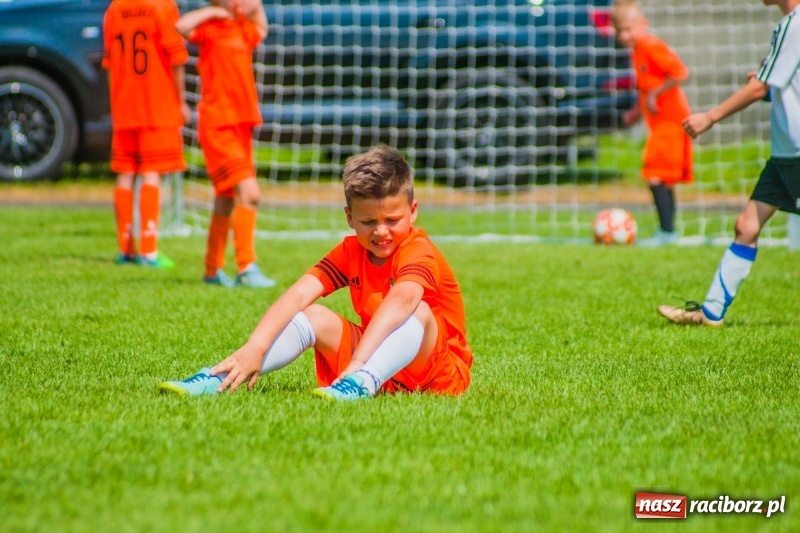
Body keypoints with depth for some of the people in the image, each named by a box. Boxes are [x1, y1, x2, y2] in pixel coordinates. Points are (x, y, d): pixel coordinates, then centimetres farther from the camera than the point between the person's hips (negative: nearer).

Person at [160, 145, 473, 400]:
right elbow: (298, 295, -16)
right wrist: (254, 347, -33)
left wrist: (359, 362, -58)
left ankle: (361, 383, -58)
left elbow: (401, 300, -42)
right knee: (314, 317, -13)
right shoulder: (351, 251, 0)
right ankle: (216, 379, -27)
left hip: (435, 370, -5)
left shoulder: (418, 252, -19)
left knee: (417, 310, -33)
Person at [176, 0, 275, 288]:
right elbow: (182, 27, -30)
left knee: (227, 200, 15)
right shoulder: (210, 28, -8)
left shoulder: (243, 29, 14)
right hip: (218, 125, -8)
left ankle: (213, 270, 25)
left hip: (242, 124, 8)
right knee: (249, 192, -19)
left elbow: (261, 30, 37)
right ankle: (247, 267, -20)